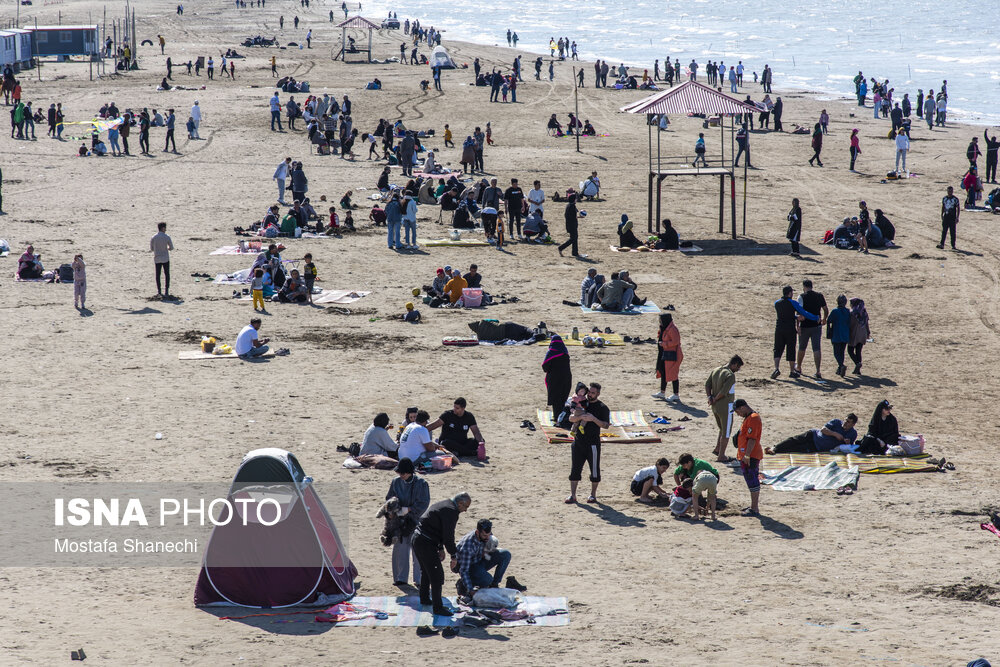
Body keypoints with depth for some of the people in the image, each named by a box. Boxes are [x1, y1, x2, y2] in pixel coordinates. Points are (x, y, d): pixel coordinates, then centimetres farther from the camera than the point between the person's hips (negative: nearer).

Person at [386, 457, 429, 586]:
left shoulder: (421, 483, -8)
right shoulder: (396, 482, 4)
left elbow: (423, 503, -10)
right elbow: (389, 498, 14)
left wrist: (407, 509, -19)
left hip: (417, 521, -4)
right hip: (400, 521, 4)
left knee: (418, 550, -3)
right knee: (400, 549, 5)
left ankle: (419, 579, 5)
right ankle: (401, 578, 16)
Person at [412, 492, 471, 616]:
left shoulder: (442, 505, 17)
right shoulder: (451, 511, -16)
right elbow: (449, 536, -18)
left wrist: (440, 548, 21)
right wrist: (454, 555, -8)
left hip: (417, 539, 11)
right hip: (426, 544, -11)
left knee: (426, 571, 28)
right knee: (437, 575, -5)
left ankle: (424, 598, 44)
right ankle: (437, 608, -3)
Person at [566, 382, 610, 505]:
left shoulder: (602, 407, -2)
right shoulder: (581, 403, 10)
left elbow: (606, 425, -8)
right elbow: (571, 418, 4)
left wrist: (593, 419, -21)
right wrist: (580, 417, -16)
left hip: (593, 443, -3)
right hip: (578, 441, 3)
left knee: (594, 469, 4)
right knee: (575, 468, 3)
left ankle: (593, 494, 16)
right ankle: (572, 495, 8)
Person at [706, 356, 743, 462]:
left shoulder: (716, 370, 6)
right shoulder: (731, 375, -20)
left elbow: (707, 384, 8)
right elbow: (724, 392, -24)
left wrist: (710, 397, -1)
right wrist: (714, 400, -11)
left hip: (715, 407, 8)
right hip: (726, 407, -8)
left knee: (723, 429, 26)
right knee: (726, 432, 4)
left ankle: (717, 449, 29)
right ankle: (721, 456, 8)